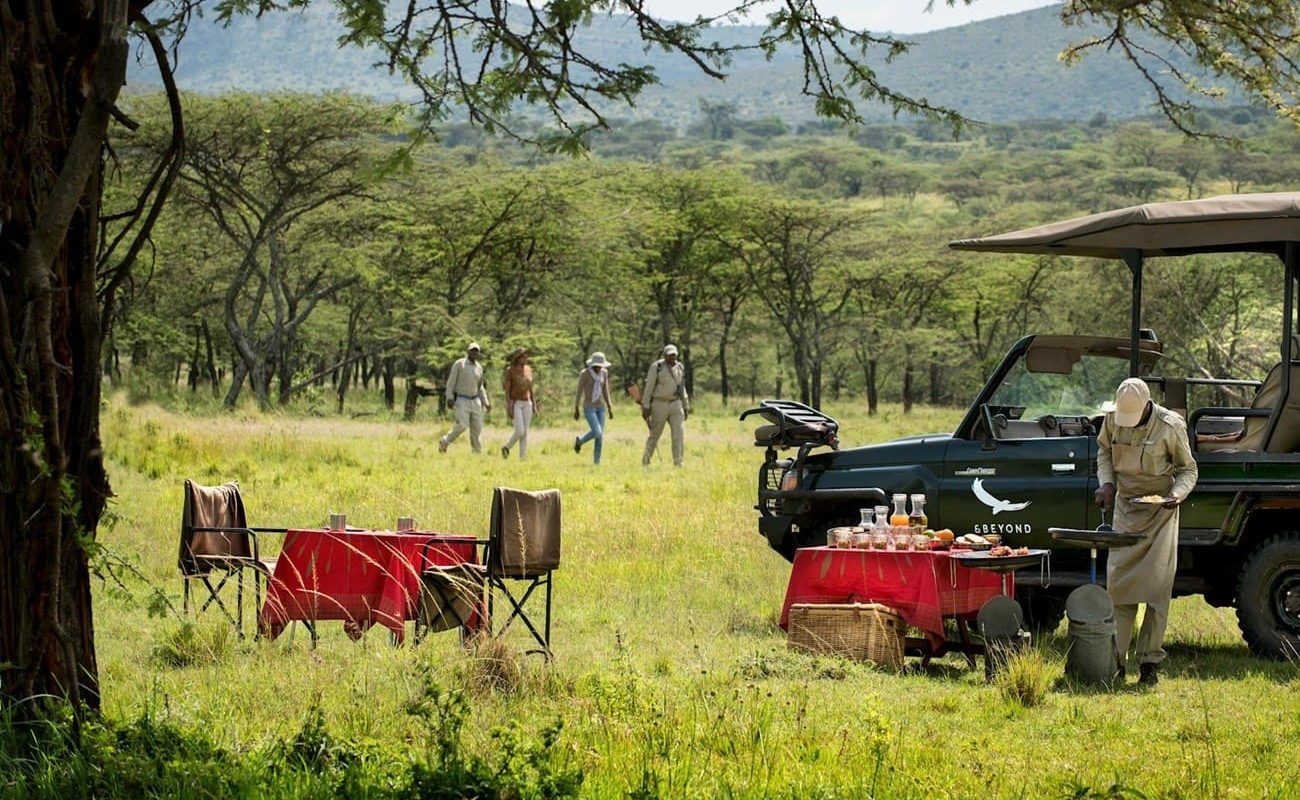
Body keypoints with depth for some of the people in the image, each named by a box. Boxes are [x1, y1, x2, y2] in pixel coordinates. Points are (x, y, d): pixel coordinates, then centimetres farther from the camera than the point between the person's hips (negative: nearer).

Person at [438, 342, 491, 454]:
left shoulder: (479, 367, 11)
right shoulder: (459, 364, -6)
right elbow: (451, 382, -7)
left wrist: (486, 402, 13)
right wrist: (450, 398, -18)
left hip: (475, 401, 5)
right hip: (461, 401, -5)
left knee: (477, 427, -1)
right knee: (462, 425, -18)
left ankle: (477, 452, 9)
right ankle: (444, 442, 3)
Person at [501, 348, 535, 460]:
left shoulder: (528, 369, 6)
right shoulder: (509, 370, -12)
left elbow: (530, 388, 13)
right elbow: (507, 390, -14)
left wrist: (534, 404, 9)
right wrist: (509, 407, -19)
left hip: (526, 404, 6)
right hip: (514, 403, -6)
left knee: (525, 432, 0)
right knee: (520, 432, -13)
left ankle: (523, 458, 4)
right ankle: (506, 447, 14)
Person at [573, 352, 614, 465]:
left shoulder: (604, 372, 3)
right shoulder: (584, 373, -14)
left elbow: (605, 391, 10)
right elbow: (579, 392, -10)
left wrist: (610, 408, 9)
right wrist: (576, 410, -8)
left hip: (600, 407, 6)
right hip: (588, 407, -6)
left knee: (600, 435, 2)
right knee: (597, 432, -16)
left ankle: (597, 462, 11)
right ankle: (579, 441, 14)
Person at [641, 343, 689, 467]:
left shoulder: (680, 367, 7)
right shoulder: (656, 367, -10)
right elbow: (648, 387, -9)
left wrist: (686, 407, 12)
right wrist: (645, 407, -12)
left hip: (675, 405, 4)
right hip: (659, 405, -4)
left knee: (679, 433, -11)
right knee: (655, 435, 5)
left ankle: (678, 464, -8)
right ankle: (645, 462, 22)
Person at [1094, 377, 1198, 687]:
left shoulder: (1170, 427, -14)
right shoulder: (1112, 420, -3)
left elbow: (1188, 469, -2)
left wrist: (1176, 494, -21)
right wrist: (1107, 482, 1)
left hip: (1159, 512, -3)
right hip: (1125, 508, 3)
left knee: (1157, 587, -7)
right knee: (1117, 583, -2)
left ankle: (1150, 663, -2)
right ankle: (1116, 659, 3)